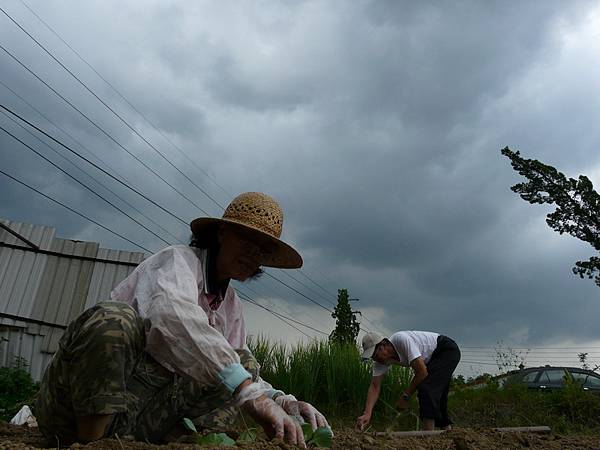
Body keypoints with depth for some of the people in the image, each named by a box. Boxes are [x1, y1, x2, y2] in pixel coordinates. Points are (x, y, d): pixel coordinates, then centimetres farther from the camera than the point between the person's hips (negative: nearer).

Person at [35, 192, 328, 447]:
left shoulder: (232, 304, 11)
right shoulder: (179, 259, -11)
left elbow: (243, 372, 9)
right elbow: (172, 314, -35)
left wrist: (282, 401, -12)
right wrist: (249, 392, -43)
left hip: (145, 417, 7)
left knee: (244, 362, -1)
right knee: (114, 318, -32)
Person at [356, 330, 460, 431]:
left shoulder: (402, 340, -36)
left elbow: (422, 372, -33)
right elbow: (375, 386, -13)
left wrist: (405, 397, -22)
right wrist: (367, 413, -27)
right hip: (431, 359, 9)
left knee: (426, 387, -23)